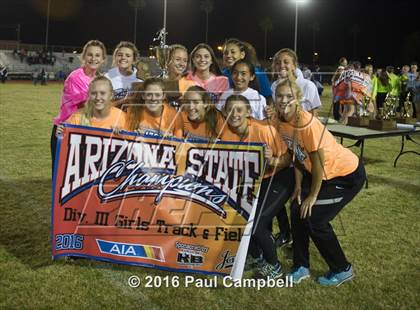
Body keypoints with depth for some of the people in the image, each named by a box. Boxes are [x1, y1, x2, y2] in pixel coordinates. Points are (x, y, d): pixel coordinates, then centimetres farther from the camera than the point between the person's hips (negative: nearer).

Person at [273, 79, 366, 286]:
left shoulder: (307, 123, -30)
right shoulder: (282, 123, -7)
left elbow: (318, 162, -24)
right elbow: (297, 156, 4)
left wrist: (313, 195, -15)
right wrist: (298, 187, 2)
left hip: (349, 174, -7)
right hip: (323, 173, 7)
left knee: (314, 219, -8)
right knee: (297, 209, 0)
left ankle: (342, 270, 13)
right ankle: (301, 267, 16)